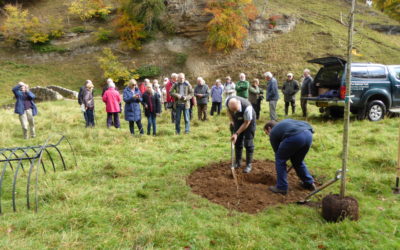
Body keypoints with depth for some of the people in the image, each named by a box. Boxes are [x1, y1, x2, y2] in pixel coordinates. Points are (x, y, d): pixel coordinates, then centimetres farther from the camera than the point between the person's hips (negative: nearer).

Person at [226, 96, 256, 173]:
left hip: (249, 120, -4)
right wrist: (232, 121, -9)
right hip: (238, 120, 5)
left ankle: (248, 165, 5)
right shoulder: (228, 101, -29)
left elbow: (246, 123, -27)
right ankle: (237, 162, 20)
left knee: (248, 143, -5)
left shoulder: (247, 107, -42)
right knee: (237, 141, 8)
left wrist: (237, 134, -25)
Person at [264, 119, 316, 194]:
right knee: (298, 161, 28)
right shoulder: (285, 122, 37)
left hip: (295, 137, -6)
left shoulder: (273, 133, 21)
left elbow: (277, 151, 25)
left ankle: (281, 187, 16)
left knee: (280, 159, 15)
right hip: (308, 134, 7)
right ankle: (309, 183, 37)